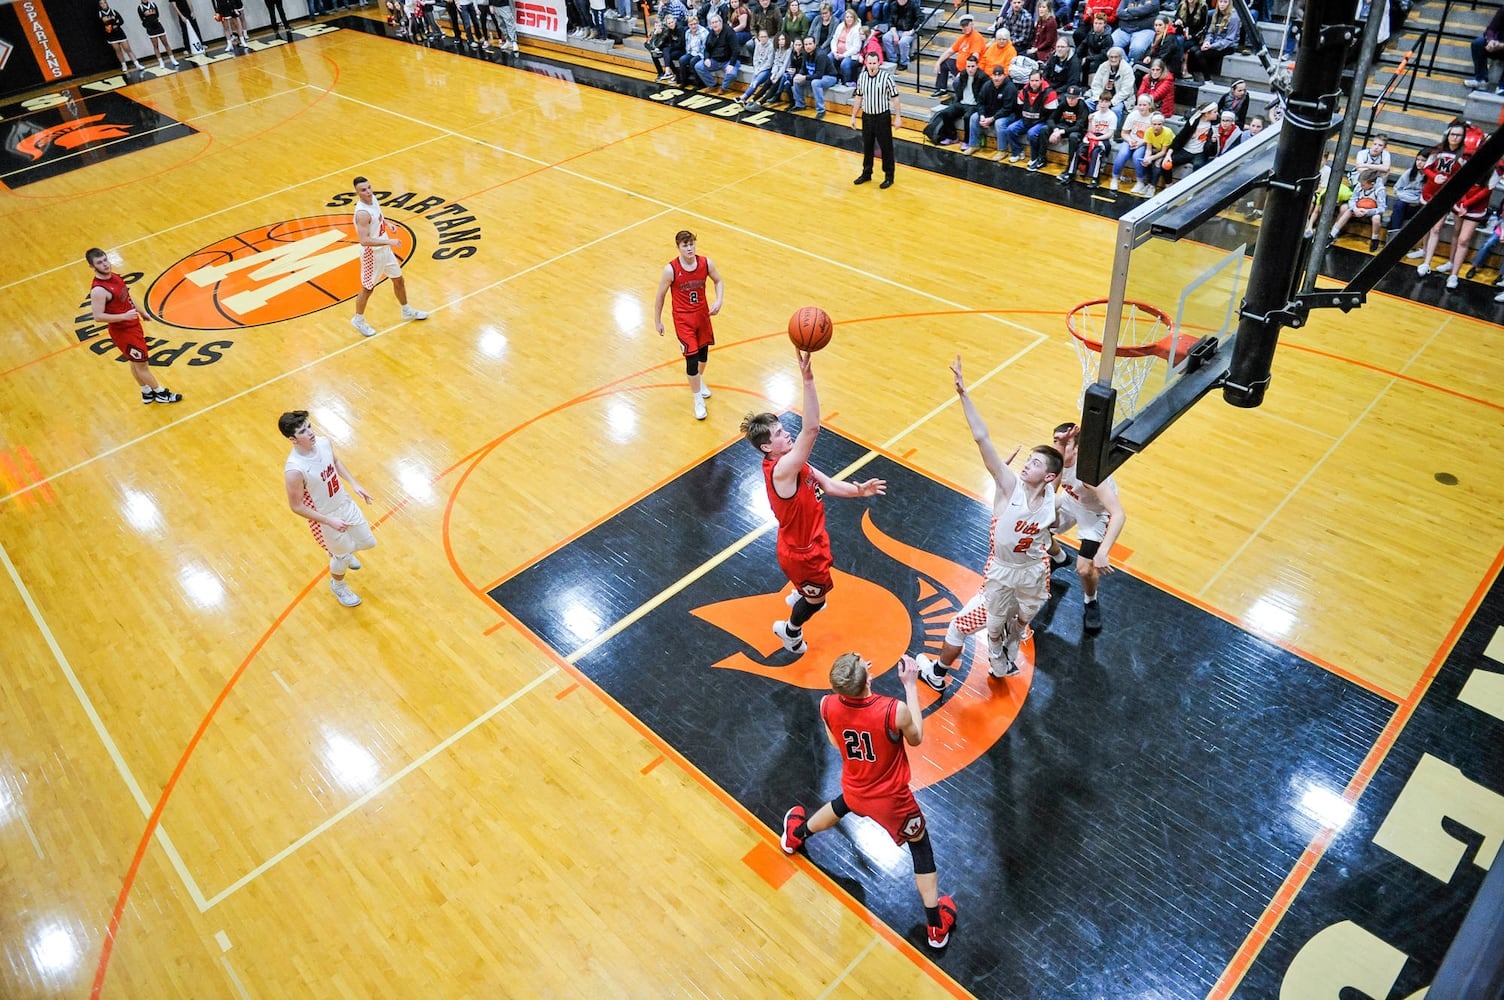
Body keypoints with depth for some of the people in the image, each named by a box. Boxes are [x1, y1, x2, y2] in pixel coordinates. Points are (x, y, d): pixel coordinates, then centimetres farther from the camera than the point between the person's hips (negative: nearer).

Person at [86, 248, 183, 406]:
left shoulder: (113, 275, -1)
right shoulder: (98, 290, -28)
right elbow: (98, 317, -27)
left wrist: (141, 312, 23)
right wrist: (124, 316, -35)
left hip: (133, 324, 9)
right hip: (123, 332, -9)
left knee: (135, 363, 22)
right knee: (142, 364, 7)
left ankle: (147, 393, 36)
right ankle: (161, 393, 21)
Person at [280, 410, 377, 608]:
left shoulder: (323, 442, -16)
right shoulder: (294, 469, -35)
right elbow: (296, 506, -24)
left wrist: (354, 484, -1)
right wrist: (329, 521, -24)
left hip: (346, 504, 6)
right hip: (326, 519, -6)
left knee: (368, 542, 23)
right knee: (343, 556, 17)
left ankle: (342, 553, 58)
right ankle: (338, 585, 52)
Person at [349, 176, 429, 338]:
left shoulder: (373, 198, -5)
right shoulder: (362, 213, -31)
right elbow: (364, 241, -36)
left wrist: (386, 223, 3)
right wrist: (388, 241, -37)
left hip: (385, 250, 8)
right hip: (372, 253, -8)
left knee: (399, 280, 21)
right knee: (367, 288, 8)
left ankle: (407, 311, 42)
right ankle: (358, 320, 28)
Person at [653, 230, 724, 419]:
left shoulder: (706, 263, -11)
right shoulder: (670, 270, -20)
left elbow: (718, 281, 8)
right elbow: (660, 296, -8)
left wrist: (719, 301, -9)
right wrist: (657, 321, -2)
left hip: (703, 313, 4)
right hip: (683, 319, -4)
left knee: (703, 350, 20)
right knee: (692, 357, -8)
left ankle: (700, 380, 52)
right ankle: (698, 400, 8)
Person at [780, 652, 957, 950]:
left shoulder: (827, 706, -26)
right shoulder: (895, 710, -37)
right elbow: (916, 739, -13)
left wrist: (853, 681, -5)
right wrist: (910, 685, -12)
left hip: (854, 789, 4)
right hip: (892, 799, -4)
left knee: (840, 806, 39)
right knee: (922, 851, 22)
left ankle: (796, 836, 66)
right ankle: (936, 926, 35)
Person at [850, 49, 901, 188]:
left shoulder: (886, 77, -14)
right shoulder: (862, 76, 0)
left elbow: (895, 98, -10)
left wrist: (898, 117, -11)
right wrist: (854, 116, 12)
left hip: (883, 117, -4)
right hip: (866, 116, 4)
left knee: (886, 147, 2)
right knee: (867, 146, 15)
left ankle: (889, 176, 13)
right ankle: (866, 173, 30)